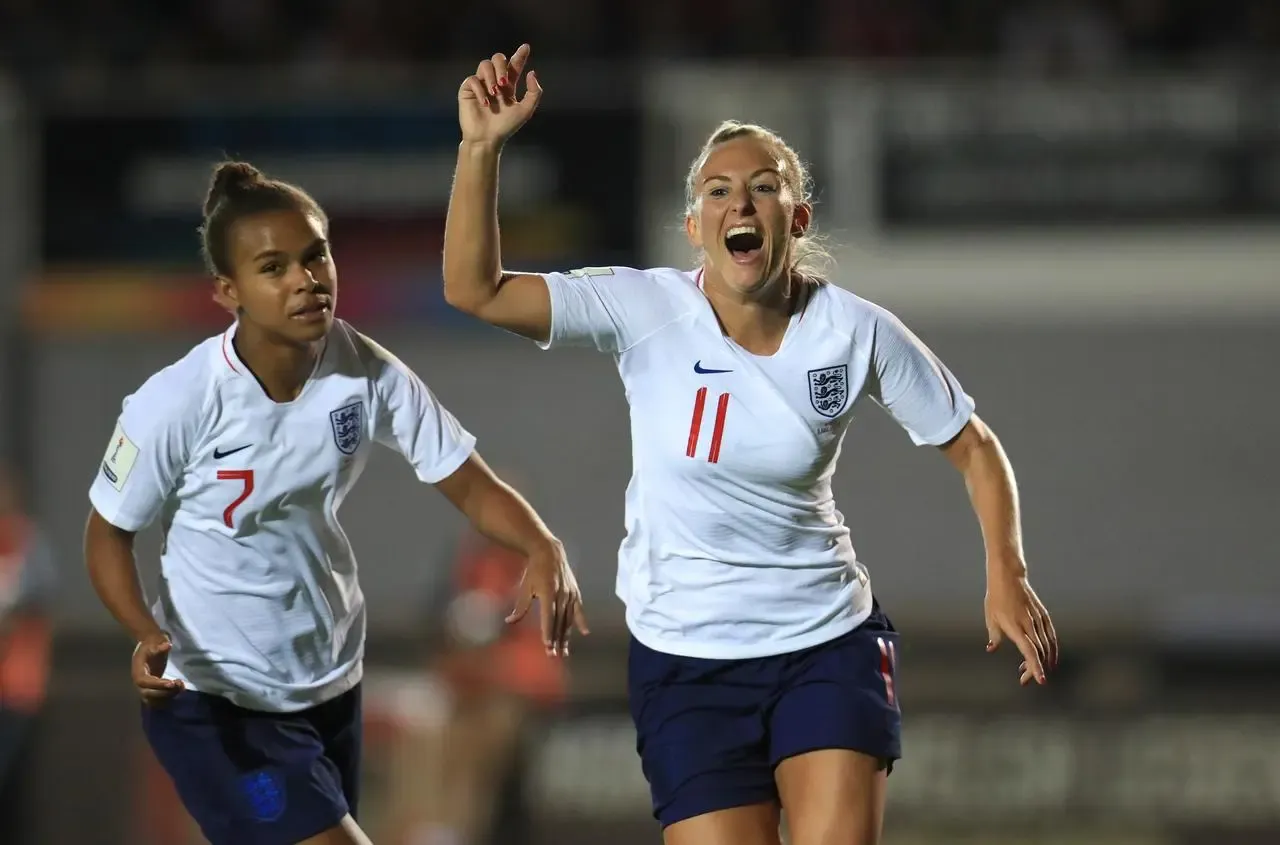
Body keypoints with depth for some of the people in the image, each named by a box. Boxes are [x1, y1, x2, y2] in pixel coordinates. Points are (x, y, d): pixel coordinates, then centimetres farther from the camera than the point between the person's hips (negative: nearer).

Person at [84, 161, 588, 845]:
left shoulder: (368, 374, -12)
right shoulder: (177, 404, -22)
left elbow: (470, 486, -8)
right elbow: (109, 532, -9)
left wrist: (543, 550, -29)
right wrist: (147, 635, -28)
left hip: (330, 687, 5)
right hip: (213, 700, -5)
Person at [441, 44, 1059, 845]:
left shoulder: (855, 330, -10)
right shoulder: (645, 312, -11)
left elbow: (972, 445, 3)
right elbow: (475, 289, -17)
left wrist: (1007, 575, -9)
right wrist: (482, 148, -28)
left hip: (829, 643, 0)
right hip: (687, 660, 0)